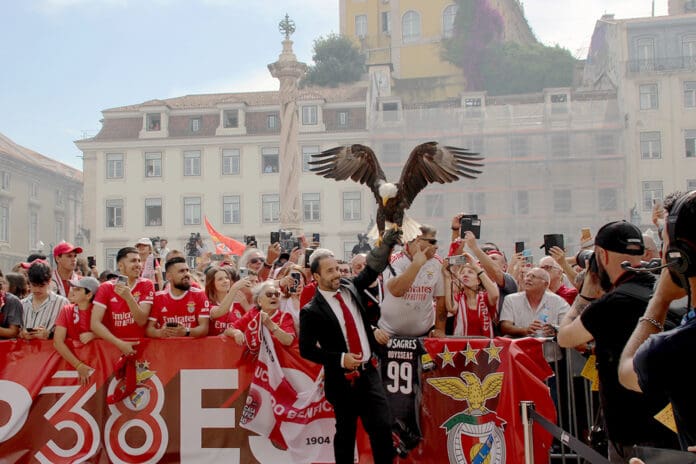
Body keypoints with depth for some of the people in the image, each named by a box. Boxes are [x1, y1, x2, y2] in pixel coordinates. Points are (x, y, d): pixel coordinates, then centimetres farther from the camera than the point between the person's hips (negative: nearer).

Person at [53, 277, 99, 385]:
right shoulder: (66, 310, 1)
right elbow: (58, 342, -8)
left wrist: (93, 335, -18)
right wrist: (79, 366, -17)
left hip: (94, 364, -1)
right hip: (70, 363, 1)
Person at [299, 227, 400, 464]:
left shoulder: (349, 287, 4)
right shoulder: (311, 311, -12)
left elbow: (372, 270, 11)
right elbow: (306, 349, -11)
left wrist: (386, 244, -5)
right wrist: (340, 359, -19)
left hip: (369, 371, 4)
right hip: (342, 379, -4)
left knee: (382, 427, 1)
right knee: (346, 431, 10)